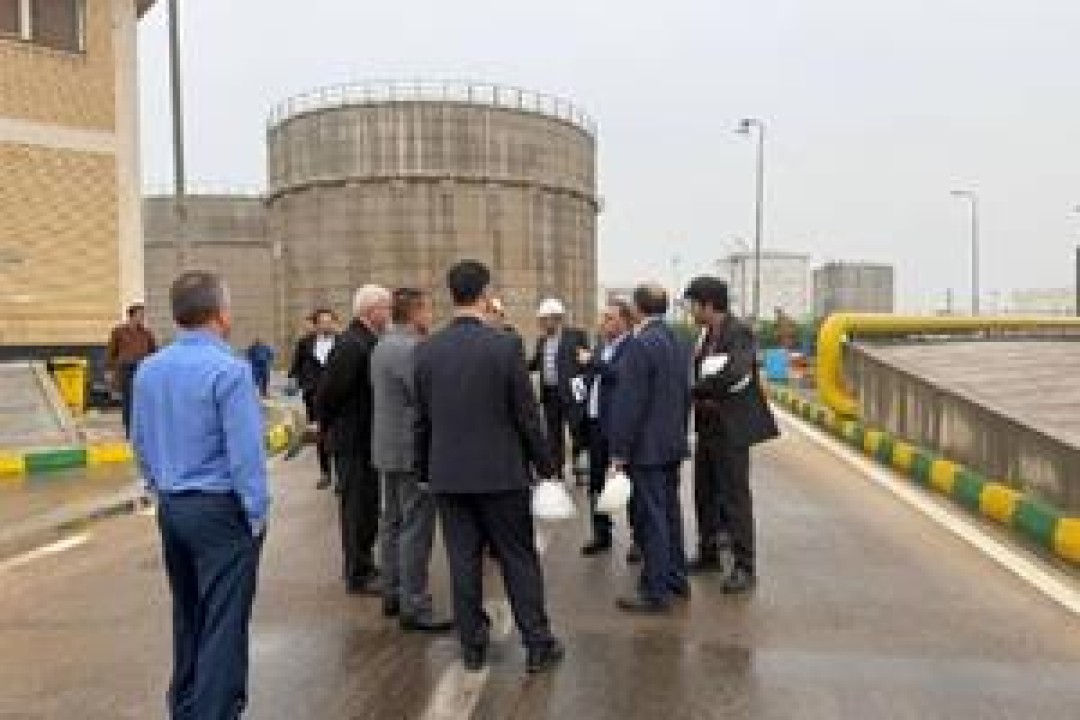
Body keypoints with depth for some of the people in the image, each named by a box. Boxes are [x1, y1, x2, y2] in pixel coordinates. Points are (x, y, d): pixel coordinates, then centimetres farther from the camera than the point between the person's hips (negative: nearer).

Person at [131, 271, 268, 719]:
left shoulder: (148, 370, 3)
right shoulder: (228, 369, -19)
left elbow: (140, 443, 11)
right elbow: (246, 452, -19)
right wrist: (257, 514, -9)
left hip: (171, 509, 8)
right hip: (221, 510, -8)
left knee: (187, 614, 21)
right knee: (223, 621, 2)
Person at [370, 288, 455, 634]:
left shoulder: (382, 346, 11)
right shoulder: (410, 349, -19)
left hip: (388, 448, 10)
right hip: (412, 451, -10)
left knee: (394, 525, 17)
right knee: (416, 531, -3)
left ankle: (392, 594, 26)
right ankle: (414, 608, 3)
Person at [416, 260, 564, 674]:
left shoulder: (426, 351, 0)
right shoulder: (504, 345, -12)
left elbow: (421, 419, 6)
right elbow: (526, 415, -8)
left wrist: (424, 469, 17)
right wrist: (544, 464, 3)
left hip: (448, 474, 3)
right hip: (501, 472, -3)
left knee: (463, 561, 11)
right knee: (519, 559, 8)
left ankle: (472, 647, 22)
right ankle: (538, 645, 17)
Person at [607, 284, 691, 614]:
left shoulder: (640, 344, -18)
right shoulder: (676, 342, 10)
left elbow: (629, 401, -20)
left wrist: (619, 450, -15)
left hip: (647, 447, -9)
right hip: (672, 444, 9)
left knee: (651, 518, -2)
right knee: (669, 513, 18)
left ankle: (655, 591, 6)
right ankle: (676, 579, 29)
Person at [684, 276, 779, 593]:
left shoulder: (739, 333, -15)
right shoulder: (706, 334, 10)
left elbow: (734, 375, -30)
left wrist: (696, 389, -19)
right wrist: (701, 396, -7)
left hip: (732, 428, -8)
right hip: (708, 426, 9)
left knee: (734, 496, -2)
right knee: (705, 492, 16)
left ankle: (744, 567, 9)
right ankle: (709, 554, 31)